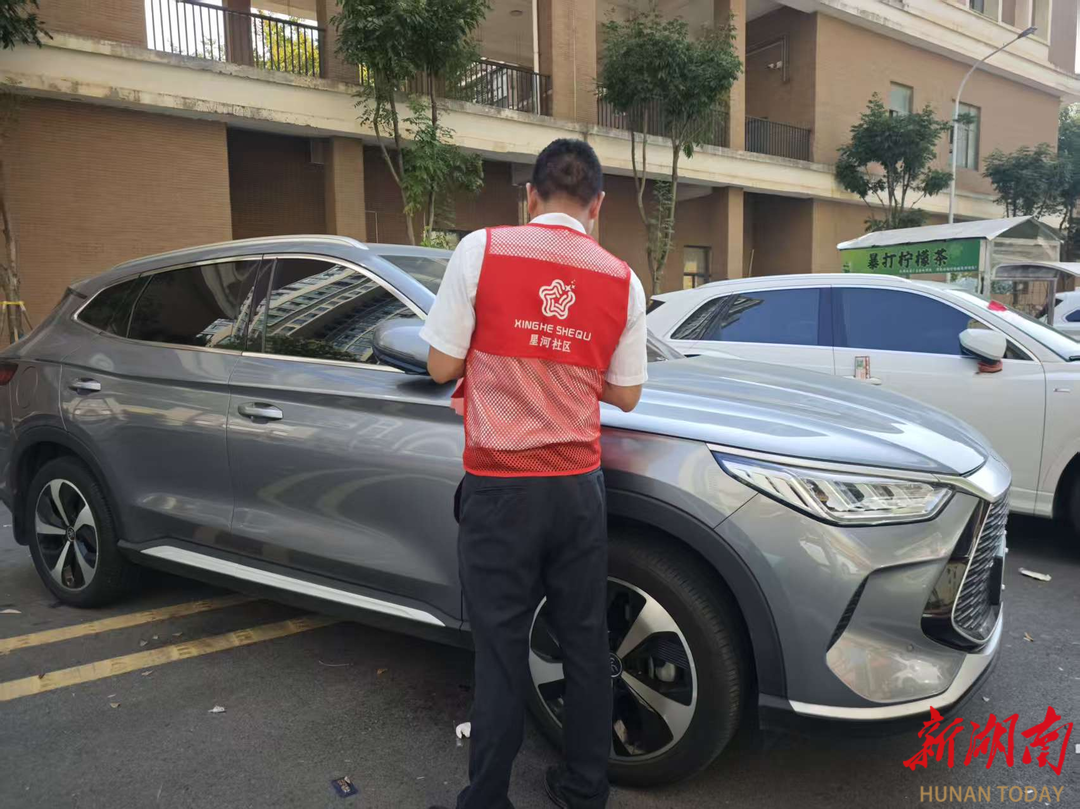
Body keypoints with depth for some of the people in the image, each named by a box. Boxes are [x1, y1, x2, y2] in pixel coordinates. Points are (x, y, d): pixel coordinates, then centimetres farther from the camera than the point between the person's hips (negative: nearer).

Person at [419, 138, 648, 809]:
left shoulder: (481, 249, -7)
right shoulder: (623, 280, 1)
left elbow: (442, 366, -4)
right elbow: (626, 395, 7)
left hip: (500, 487, -2)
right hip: (579, 485, 3)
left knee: (502, 652, 9)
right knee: (586, 644, 16)